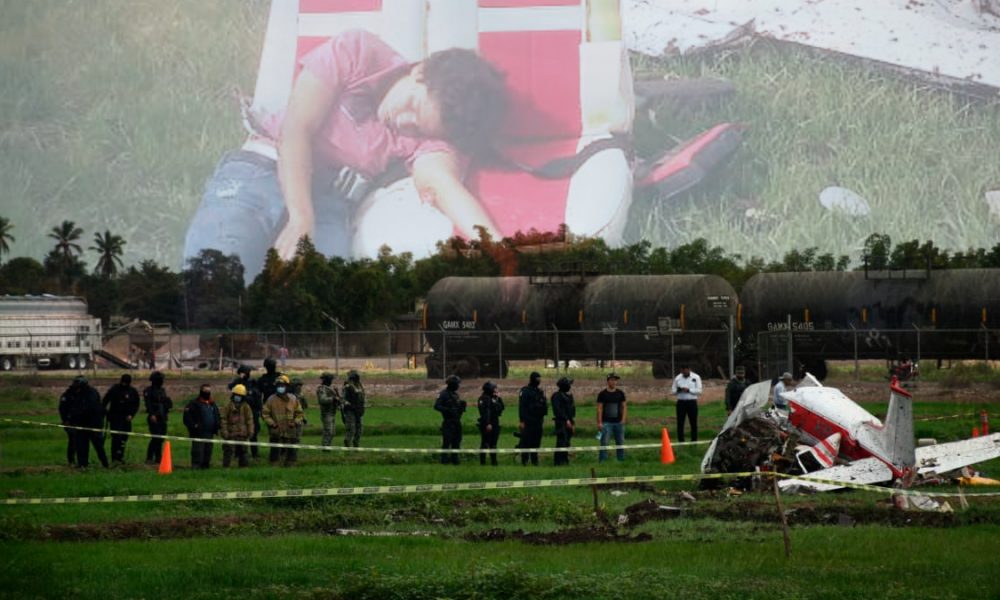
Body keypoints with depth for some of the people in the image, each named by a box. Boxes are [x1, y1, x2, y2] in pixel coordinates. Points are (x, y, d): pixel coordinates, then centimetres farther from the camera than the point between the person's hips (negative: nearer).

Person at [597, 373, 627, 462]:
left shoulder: (620, 393, 8)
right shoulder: (602, 394, 0)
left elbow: (624, 407, 10)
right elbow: (599, 409, -2)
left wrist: (623, 419, -3)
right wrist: (599, 422, -9)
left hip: (618, 422, 3)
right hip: (606, 422, -3)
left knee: (620, 443, 7)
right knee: (604, 442, -9)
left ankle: (621, 460, 15)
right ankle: (602, 461, -7)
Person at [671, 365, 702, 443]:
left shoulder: (696, 377, 1)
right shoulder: (677, 378, 8)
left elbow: (699, 391, -4)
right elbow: (672, 391, 9)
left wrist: (689, 390, -17)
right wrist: (678, 390, -13)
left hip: (692, 402, -2)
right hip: (681, 402, 2)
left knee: (693, 423, 0)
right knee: (680, 423, -1)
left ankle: (694, 441, 8)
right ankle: (681, 441, 6)